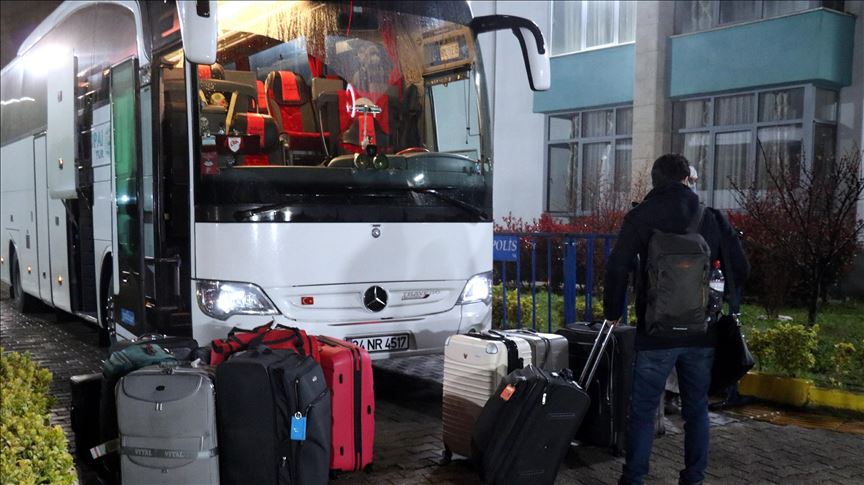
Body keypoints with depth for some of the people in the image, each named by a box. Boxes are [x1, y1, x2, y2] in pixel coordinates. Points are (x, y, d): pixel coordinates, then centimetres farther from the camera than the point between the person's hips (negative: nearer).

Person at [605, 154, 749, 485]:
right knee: (696, 409, 14)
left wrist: (613, 312, 3)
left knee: (643, 411, 4)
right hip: (702, 333, 3)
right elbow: (741, 270, 6)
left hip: (656, 333, -3)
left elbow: (617, 268, -9)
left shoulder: (641, 217, -4)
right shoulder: (713, 219, 5)